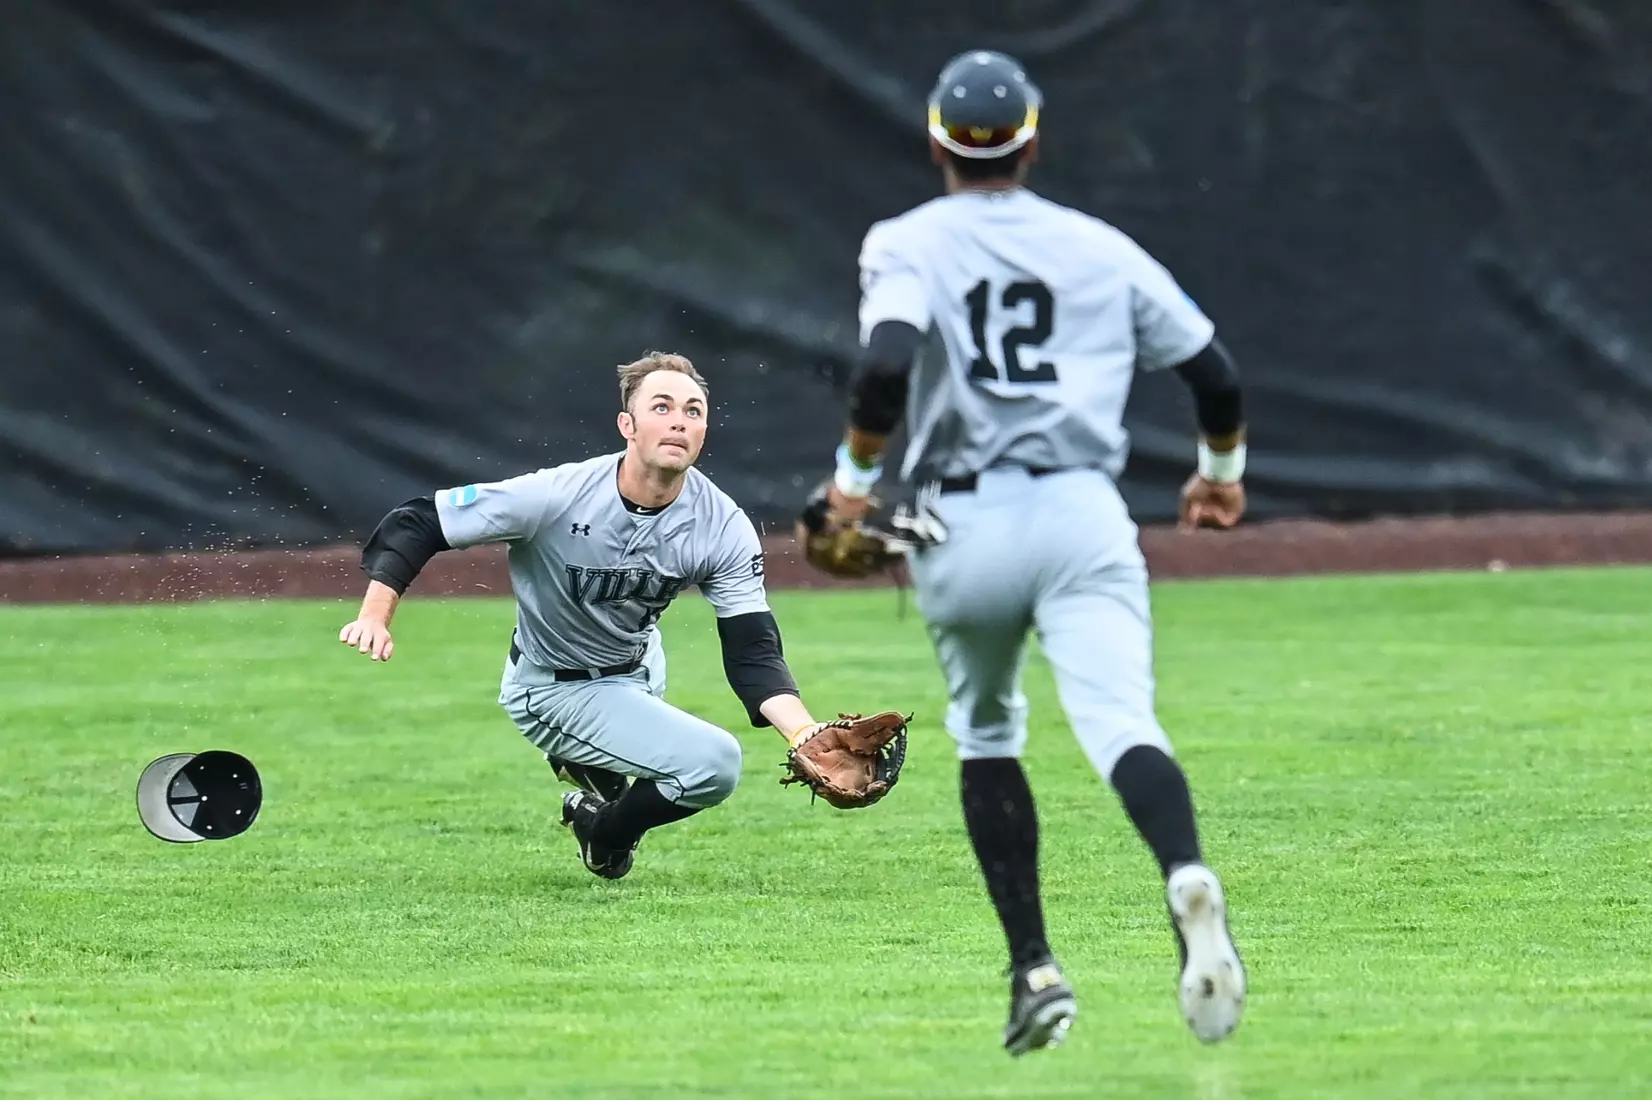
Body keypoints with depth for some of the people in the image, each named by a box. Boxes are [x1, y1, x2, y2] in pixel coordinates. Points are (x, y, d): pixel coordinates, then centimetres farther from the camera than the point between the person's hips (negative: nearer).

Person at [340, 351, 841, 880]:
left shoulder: (724, 527, -19)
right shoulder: (556, 496, -31)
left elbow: (752, 654, -21)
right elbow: (419, 522, -23)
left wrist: (802, 732, -38)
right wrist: (375, 616, -36)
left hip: (637, 664, 6)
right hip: (555, 690, -6)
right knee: (715, 761, -18)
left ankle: (593, 768, 50)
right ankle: (605, 834, 8)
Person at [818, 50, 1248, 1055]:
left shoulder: (907, 245, 5)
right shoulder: (1102, 248, 13)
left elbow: (887, 364, -15)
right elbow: (1219, 378, 15)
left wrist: (856, 472, -1)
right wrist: (1223, 471, 33)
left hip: (963, 521, 0)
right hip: (1083, 517, 0)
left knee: (987, 735, 22)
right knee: (1121, 724, -17)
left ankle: (1035, 970, 14)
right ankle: (1188, 878, -49)